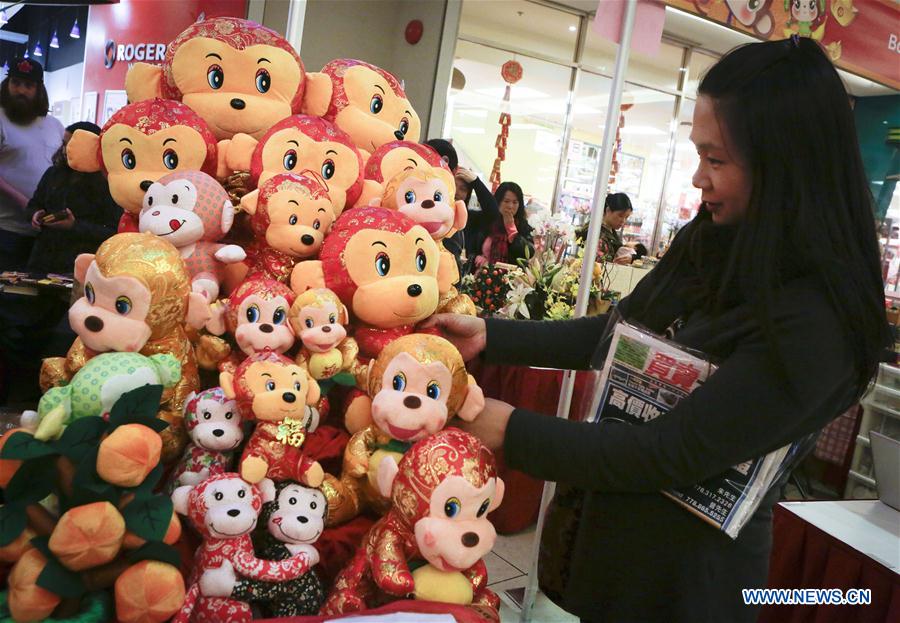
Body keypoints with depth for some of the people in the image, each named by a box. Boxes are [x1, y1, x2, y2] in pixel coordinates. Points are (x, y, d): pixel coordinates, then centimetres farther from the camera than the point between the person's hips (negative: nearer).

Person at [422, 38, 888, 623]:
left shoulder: (812, 324, -27)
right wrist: (489, 336, -1)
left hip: (677, 573, -6)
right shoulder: (709, 245, -4)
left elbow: (669, 456, -27)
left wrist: (512, 430, -22)